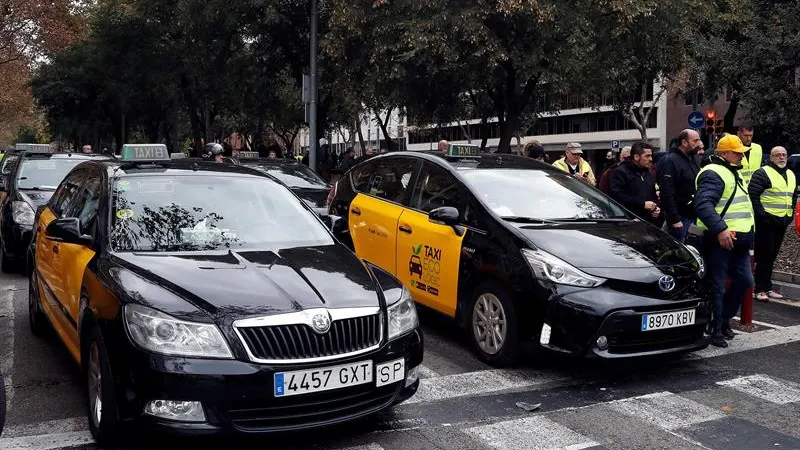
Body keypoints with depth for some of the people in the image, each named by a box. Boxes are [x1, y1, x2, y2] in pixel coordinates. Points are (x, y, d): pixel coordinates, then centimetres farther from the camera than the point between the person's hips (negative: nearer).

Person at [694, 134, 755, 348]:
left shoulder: (732, 173, 20)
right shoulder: (713, 174, -13)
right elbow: (702, 204, -27)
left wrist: (747, 234, 25)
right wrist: (720, 229, -33)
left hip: (738, 241, 10)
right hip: (720, 240, -10)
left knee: (744, 280, 13)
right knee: (717, 287, -2)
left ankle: (724, 319, 28)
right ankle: (715, 330, 7)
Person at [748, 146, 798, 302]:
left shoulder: (791, 175, 18)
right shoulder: (762, 173, -8)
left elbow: (794, 196, 28)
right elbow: (753, 194, -13)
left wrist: (791, 213, 17)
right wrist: (760, 213, -16)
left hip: (782, 221, 8)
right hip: (767, 220, -7)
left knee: (772, 255, 12)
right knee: (764, 255, -7)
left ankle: (767, 288, 18)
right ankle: (760, 289, -3)